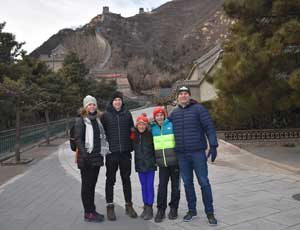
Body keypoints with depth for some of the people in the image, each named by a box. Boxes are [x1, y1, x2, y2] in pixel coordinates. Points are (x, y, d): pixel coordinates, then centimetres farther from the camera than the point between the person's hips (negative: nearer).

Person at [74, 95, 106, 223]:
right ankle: (88, 213, 7)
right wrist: (84, 153, -23)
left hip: (96, 157, 7)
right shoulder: (80, 120, -6)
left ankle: (92, 211, 23)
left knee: (92, 184, 13)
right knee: (86, 185, 0)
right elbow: (78, 139, -13)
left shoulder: (97, 119, 14)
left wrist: (101, 153, 15)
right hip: (86, 158, -6)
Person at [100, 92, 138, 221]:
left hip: (125, 152, 2)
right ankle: (110, 207, 16)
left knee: (126, 179, 11)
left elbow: (132, 130, 12)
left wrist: (131, 147, 7)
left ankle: (128, 205, 22)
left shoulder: (127, 114, 7)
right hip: (111, 152, -2)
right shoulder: (105, 115, 0)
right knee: (110, 180, 6)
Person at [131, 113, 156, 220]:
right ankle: (145, 207, 21)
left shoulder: (150, 135, -8)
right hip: (140, 164, 4)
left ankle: (149, 208, 8)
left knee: (149, 186, 0)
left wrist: (155, 160, -6)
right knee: (143, 186, 11)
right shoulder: (134, 136, 0)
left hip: (150, 164, -3)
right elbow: (132, 148, 12)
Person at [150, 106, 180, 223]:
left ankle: (174, 208, 21)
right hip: (162, 163, 2)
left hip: (174, 161, -2)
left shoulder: (172, 125, -5)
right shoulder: (152, 128, 4)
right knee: (162, 186, 1)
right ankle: (161, 209, 12)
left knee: (175, 185, 8)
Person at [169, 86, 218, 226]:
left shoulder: (198, 109, -2)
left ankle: (210, 213, 11)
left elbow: (209, 128, -7)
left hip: (198, 152, -4)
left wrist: (213, 146, -16)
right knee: (187, 183, 11)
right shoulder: (174, 113, 11)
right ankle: (192, 210, 25)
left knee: (204, 182, 0)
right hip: (181, 154, 4)